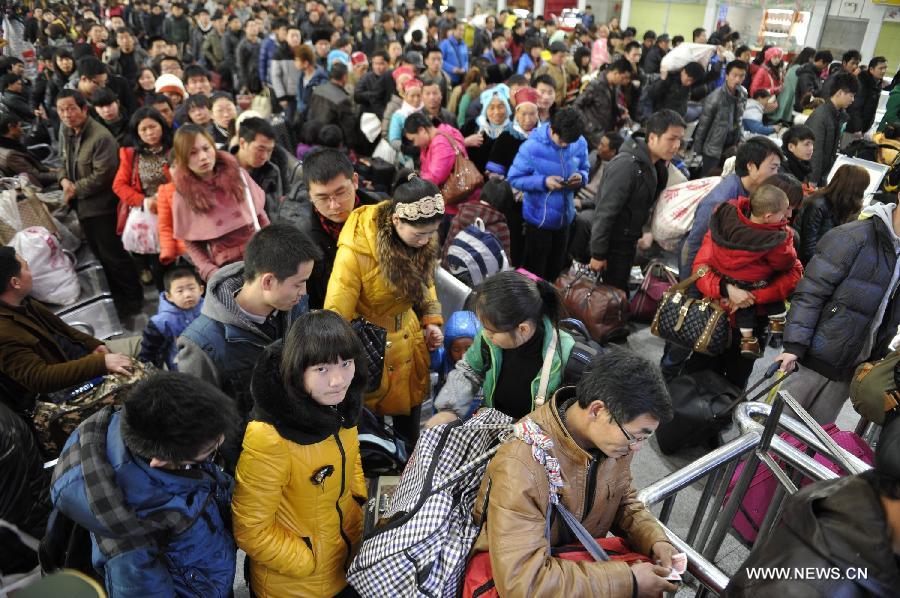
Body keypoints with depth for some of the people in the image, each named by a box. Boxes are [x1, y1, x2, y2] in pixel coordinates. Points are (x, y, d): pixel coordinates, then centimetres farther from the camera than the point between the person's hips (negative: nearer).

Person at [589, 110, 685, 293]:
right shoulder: (626, 165, -25)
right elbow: (605, 212, -25)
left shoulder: (653, 165, 4)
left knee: (620, 291, 20)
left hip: (629, 241, 9)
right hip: (614, 243, -9)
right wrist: (598, 254, -22)